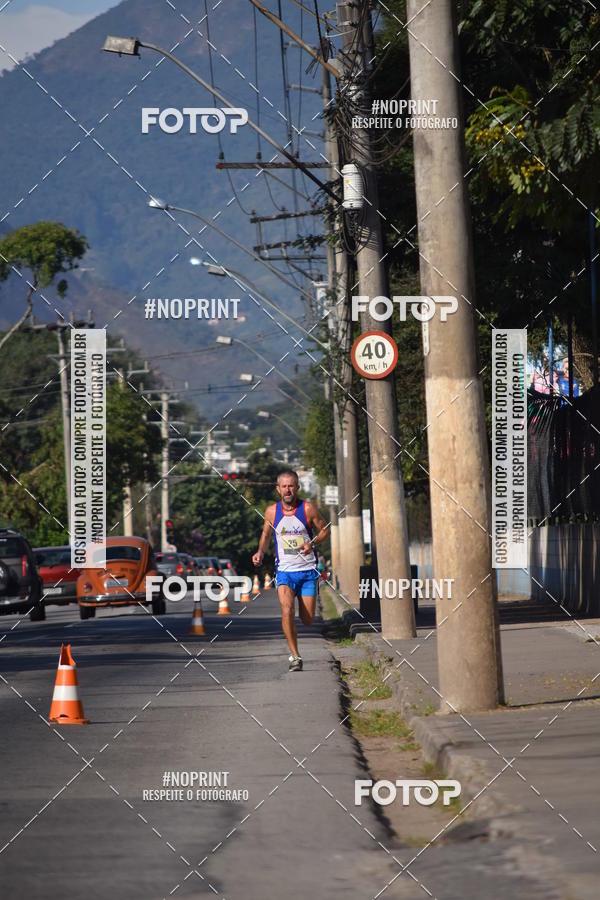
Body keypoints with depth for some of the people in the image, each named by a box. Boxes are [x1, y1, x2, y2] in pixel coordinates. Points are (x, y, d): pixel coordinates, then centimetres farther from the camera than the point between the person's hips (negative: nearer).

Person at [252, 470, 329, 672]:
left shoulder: (308, 509, -6)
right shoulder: (271, 511, -1)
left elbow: (324, 530, 5)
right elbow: (266, 535, 15)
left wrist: (312, 543, -13)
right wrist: (261, 552, -4)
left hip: (307, 570, 0)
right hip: (284, 570, 0)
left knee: (307, 619, -1)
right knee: (287, 610, -21)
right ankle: (295, 656, -13)